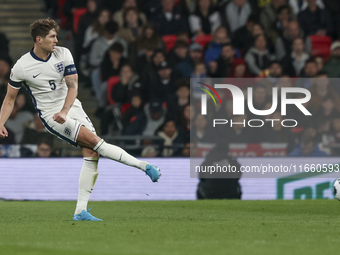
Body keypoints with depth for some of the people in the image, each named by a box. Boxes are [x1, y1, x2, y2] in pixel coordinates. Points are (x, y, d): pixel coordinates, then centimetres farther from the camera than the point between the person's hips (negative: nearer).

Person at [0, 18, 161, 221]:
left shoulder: (63, 54, -3)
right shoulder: (21, 67, -9)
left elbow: (73, 85, -7)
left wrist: (65, 111, -23)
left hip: (72, 107, 4)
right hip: (50, 115, -4)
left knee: (92, 153, -10)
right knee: (94, 141, -22)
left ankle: (81, 211, -7)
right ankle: (142, 166, -16)